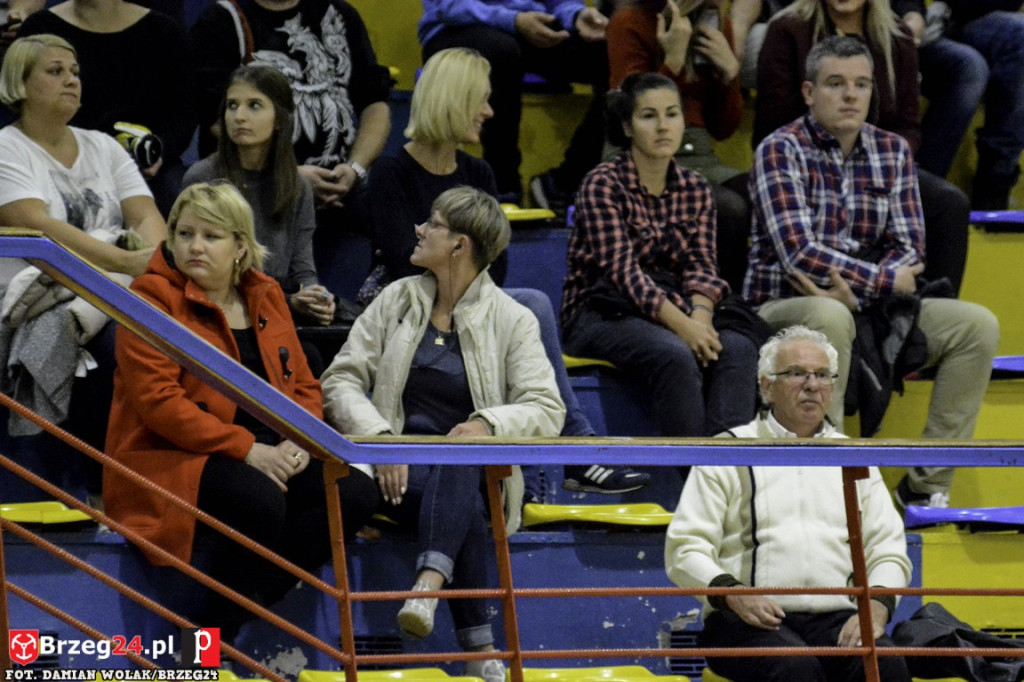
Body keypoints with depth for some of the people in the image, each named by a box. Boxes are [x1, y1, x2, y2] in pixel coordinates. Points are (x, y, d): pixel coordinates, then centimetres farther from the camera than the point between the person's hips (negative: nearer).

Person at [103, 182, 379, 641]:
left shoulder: (266, 296, 14)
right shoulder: (153, 298, -5)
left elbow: (304, 385, 16)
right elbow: (158, 400, -15)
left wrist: (299, 441, -7)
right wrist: (246, 449, -21)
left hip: (267, 454, 7)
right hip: (170, 460, -7)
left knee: (356, 492, -15)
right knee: (261, 500, -34)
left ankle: (248, 607, -15)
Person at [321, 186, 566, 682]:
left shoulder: (511, 320, 5)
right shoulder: (396, 299, 11)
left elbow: (547, 410, -5)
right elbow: (340, 380, 5)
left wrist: (487, 424, -27)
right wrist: (380, 436, -16)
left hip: (474, 467, -1)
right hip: (400, 465, 1)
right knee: (462, 503, -34)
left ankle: (429, 584, -61)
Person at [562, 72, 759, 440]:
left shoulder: (695, 189, 11)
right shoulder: (603, 185, -7)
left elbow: (701, 265, 3)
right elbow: (622, 270, -17)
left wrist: (700, 316, -20)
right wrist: (682, 326, -28)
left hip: (674, 310, 5)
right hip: (601, 315, -5)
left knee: (738, 348, -26)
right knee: (678, 356, -35)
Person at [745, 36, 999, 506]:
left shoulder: (893, 151, 8)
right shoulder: (781, 150, -9)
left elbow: (909, 251, 1)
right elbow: (799, 253, -20)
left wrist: (855, 290, -18)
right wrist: (886, 281, -13)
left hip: (870, 307, 6)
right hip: (785, 305, -6)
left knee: (977, 324, -13)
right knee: (828, 317, -40)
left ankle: (927, 484, -10)